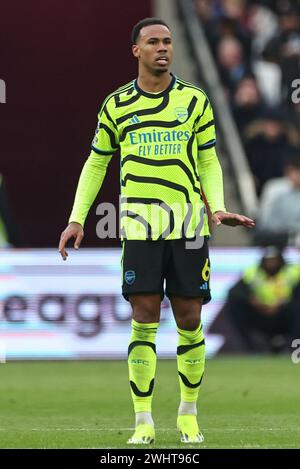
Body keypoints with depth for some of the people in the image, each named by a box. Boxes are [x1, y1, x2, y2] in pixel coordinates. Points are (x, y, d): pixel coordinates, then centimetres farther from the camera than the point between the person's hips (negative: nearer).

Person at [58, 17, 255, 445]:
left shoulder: (194, 101, 7)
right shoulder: (116, 105, 7)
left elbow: (208, 162, 12)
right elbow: (96, 164, 16)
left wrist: (218, 208, -4)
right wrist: (77, 218, 7)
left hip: (189, 223, 1)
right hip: (140, 224, 0)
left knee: (189, 319, 2)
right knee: (144, 319, -6)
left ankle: (189, 414, 18)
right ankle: (144, 422, -1)